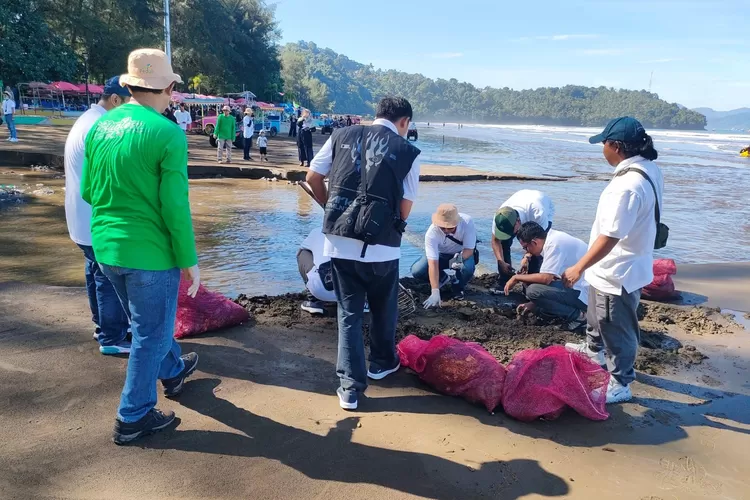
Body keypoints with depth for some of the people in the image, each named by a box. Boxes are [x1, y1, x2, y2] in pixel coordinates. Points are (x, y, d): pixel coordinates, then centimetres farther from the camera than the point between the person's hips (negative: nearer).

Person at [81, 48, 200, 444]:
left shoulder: (100, 126, 3)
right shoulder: (167, 134, -17)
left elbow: (88, 191, 10)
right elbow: (175, 207, -18)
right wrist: (189, 261, -9)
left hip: (106, 248, 7)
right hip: (150, 252, -7)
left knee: (146, 321, 26)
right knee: (151, 332, 10)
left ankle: (173, 371, 50)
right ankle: (133, 418, 22)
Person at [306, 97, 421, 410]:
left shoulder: (342, 136, 6)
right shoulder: (407, 152, -1)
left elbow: (312, 178, 11)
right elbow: (404, 210, -2)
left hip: (339, 242, 2)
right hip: (381, 246, -2)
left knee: (349, 312, 14)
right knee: (384, 309, 23)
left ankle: (350, 387, 15)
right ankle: (382, 363, 43)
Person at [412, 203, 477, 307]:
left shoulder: (467, 222, -31)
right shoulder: (431, 233, -32)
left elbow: (469, 249, -24)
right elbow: (433, 264, -35)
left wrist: (460, 258, -48)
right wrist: (435, 293, -41)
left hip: (463, 253, -1)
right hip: (441, 254, 1)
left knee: (468, 268, -36)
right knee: (416, 271, -23)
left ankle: (457, 288, 0)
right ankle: (442, 278, 11)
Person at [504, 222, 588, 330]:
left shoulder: (554, 243, -19)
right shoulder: (552, 238, 10)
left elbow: (545, 278, -24)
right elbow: (551, 278, 16)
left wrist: (517, 277, -9)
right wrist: (533, 304, 14)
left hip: (586, 293, -10)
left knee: (532, 290, -19)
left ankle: (578, 316, -7)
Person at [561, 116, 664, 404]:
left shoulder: (627, 185, -32)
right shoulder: (649, 169, 0)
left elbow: (611, 236, -32)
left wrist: (579, 268, -25)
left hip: (617, 272, -11)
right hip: (616, 267, 11)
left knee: (617, 331, 7)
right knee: (597, 314, 31)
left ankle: (620, 385, 24)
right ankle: (594, 351, 55)